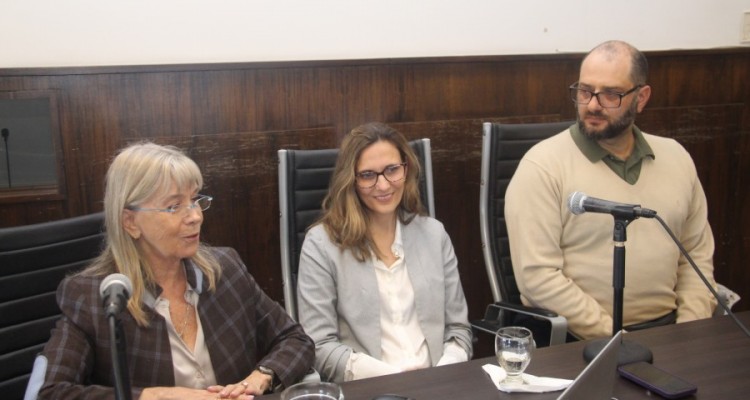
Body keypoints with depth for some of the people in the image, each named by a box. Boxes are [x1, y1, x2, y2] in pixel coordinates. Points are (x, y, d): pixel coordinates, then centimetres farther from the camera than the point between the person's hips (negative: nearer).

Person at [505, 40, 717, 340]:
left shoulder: (676, 158, 10)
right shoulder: (542, 166, -9)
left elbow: (697, 255, 14)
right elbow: (537, 276, -15)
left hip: (666, 330, 4)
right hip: (578, 341, -4)